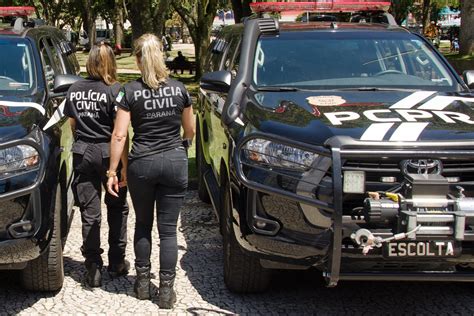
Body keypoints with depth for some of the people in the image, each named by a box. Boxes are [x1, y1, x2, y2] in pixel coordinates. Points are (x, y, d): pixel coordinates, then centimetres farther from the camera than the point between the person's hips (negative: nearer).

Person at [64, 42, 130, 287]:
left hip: (82, 154, 3)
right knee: (117, 209, 16)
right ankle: (116, 262, 22)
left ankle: (93, 268, 6)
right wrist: (124, 165, -10)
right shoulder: (115, 90, -11)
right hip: (107, 153, -3)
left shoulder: (74, 90, 3)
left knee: (89, 213, 6)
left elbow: (72, 124, 13)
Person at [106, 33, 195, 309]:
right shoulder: (179, 89, 1)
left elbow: (119, 136, -8)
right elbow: (190, 131, 11)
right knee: (168, 229, 5)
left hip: (142, 163, -1)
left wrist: (112, 172, -2)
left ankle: (143, 282, 23)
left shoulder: (130, 91, -5)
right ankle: (166, 290, 7)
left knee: (143, 224, 17)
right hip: (175, 162, 1)